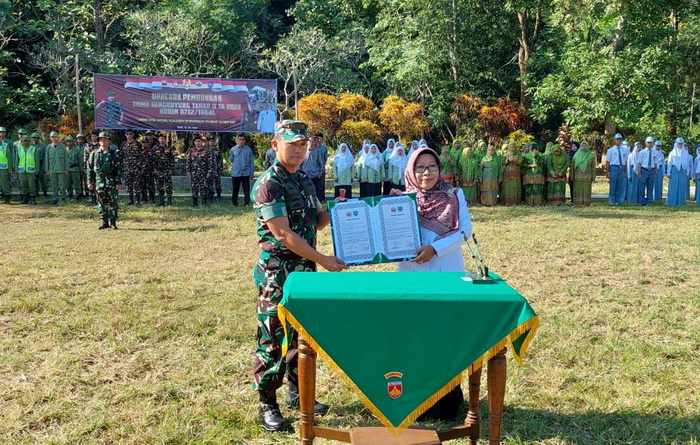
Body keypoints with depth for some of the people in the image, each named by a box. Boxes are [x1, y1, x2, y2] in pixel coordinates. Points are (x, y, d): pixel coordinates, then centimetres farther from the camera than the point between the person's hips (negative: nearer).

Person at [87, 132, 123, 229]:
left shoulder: (114, 154, 1)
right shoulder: (94, 154, 8)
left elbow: (119, 169, -1)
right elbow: (90, 169, 11)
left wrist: (119, 182, -8)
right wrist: (90, 182, 5)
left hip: (112, 182, -2)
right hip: (99, 182, 2)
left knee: (113, 202, -1)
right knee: (102, 203, 5)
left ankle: (113, 222, 8)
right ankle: (104, 222, 13)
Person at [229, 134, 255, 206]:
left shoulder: (248, 150, 0)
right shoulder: (233, 149, 3)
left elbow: (251, 162, 3)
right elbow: (230, 159, 18)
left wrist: (252, 173, 0)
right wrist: (235, 164, 8)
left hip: (246, 173, -1)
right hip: (235, 173, 1)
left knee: (246, 189, 1)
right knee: (235, 189, 8)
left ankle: (246, 203, 9)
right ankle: (234, 203, 21)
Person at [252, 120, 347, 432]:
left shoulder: (306, 181, 10)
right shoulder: (268, 184, -16)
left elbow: (316, 221, 19)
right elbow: (283, 234, -21)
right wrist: (323, 260, -19)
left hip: (304, 268, 8)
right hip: (277, 271, -8)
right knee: (273, 338, -1)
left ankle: (298, 393, 29)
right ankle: (267, 404, 10)